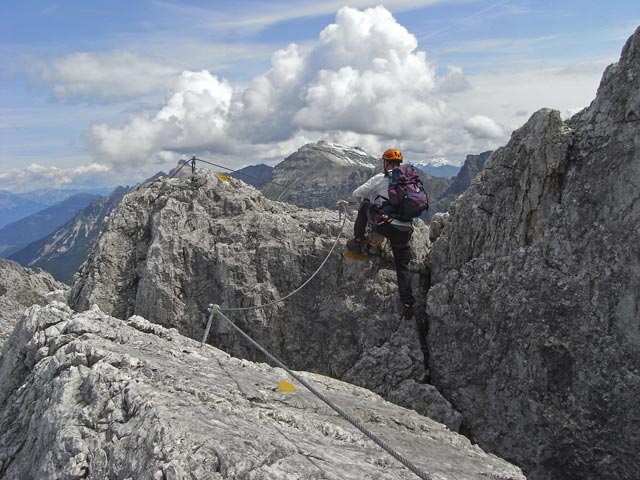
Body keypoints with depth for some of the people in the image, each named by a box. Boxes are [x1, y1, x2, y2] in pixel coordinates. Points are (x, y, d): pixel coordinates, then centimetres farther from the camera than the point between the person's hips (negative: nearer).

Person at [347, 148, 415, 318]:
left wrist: (365, 200, 25)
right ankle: (408, 304, 10)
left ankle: (357, 241, 20)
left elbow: (357, 194, 1)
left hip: (385, 225, -4)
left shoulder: (380, 178, -2)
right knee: (403, 266, 16)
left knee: (365, 206, 23)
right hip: (405, 229, 4)